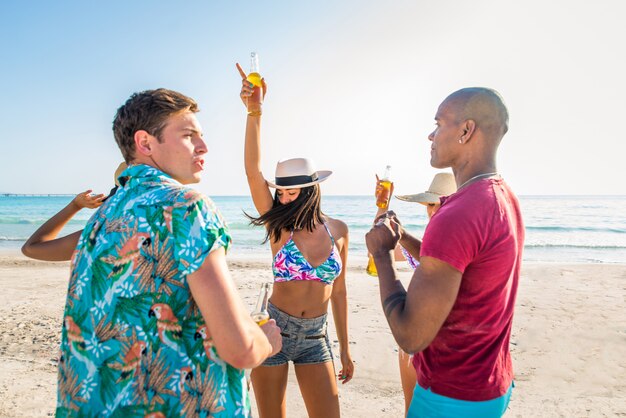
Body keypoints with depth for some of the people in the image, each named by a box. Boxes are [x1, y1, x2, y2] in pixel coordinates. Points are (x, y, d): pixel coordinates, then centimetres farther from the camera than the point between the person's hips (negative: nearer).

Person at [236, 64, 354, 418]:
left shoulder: (338, 230, -3)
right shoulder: (278, 225, -8)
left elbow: (339, 291, 5)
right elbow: (254, 170, -23)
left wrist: (345, 348, 9)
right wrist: (255, 111, -33)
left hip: (316, 338, 2)